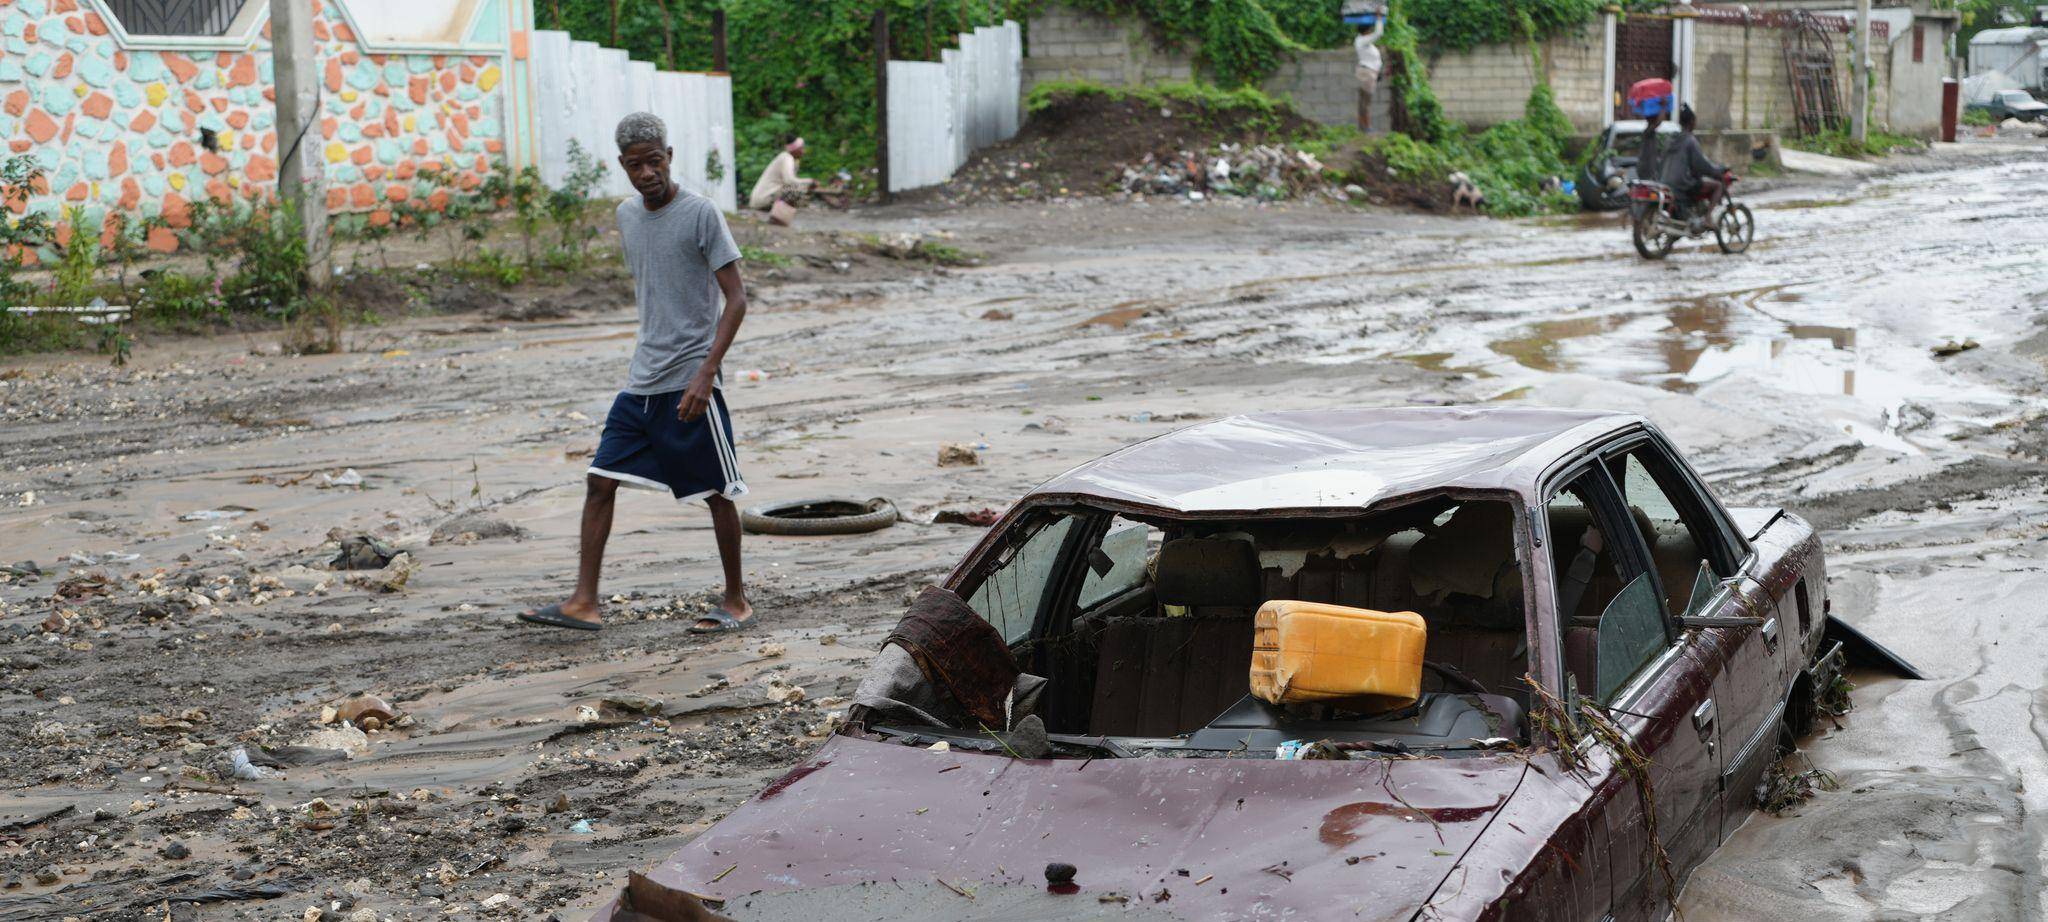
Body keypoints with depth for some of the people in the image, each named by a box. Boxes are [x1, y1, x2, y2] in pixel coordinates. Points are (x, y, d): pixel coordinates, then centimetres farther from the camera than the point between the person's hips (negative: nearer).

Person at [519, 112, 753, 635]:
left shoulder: (701, 215, -10)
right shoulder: (627, 216, 11)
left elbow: (736, 299, -12)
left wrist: (706, 373, -19)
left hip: (690, 381, -6)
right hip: (641, 381, 7)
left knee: (717, 492, 2)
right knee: (600, 479, 1)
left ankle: (736, 601, 15)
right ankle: (584, 602, 4)